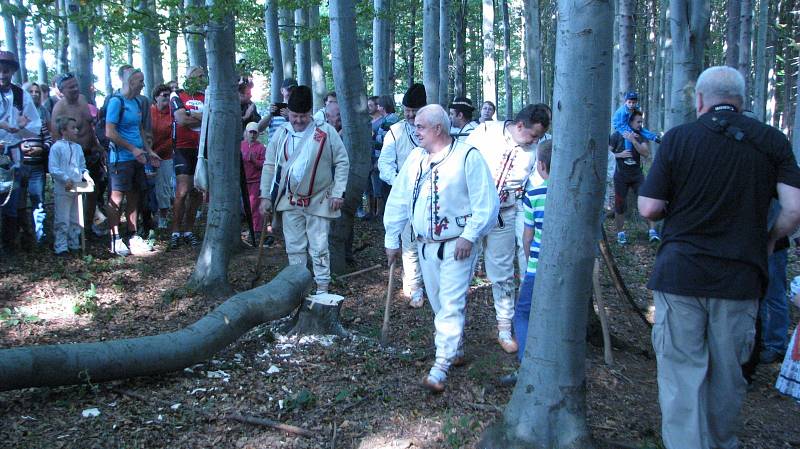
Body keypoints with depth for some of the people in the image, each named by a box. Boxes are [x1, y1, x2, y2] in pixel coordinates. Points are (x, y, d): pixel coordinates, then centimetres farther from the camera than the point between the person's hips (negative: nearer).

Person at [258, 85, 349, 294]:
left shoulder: (326, 132, -9)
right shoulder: (281, 133, 1)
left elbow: (342, 162, -5)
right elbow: (269, 166, 7)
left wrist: (338, 192, -10)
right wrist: (265, 196, 4)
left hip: (318, 200, -3)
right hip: (289, 201, 4)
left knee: (319, 248, 2)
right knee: (294, 247, 12)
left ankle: (322, 289, 13)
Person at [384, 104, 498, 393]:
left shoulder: (467, 156, -12)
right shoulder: (416, 158, 7)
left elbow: (486, 202, -14)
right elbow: (398, 199, 9)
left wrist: (469, 236, -19)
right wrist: (392, 239, 9)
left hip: (457, 246, -7)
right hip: (425, 245, 7)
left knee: (451, 305, -7)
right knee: (438, 303, 16)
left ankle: (440, 367, -3)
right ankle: (456, 351, 35)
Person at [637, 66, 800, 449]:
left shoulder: (678, 137, -4)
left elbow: (648, 208, -8)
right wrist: (769, 240, 12)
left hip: (679, 273, -2)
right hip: (740, 276, 3)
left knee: (681, 373, 5)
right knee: (728, 374, 18)